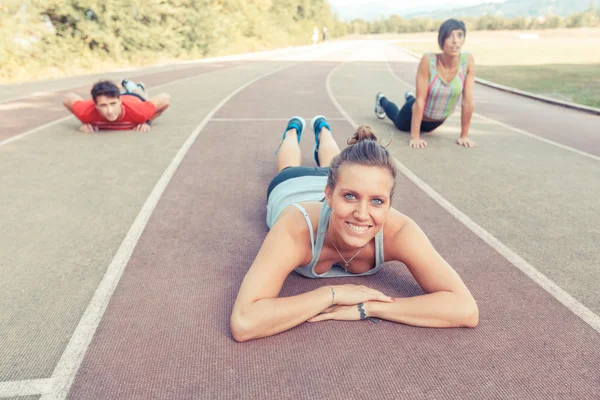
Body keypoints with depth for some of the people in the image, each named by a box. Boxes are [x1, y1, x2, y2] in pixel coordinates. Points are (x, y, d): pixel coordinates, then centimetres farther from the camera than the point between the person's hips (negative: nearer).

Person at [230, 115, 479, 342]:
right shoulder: (297, 228, -55)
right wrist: (333, 294, -60)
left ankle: (322, 130, 70)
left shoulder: (397, 231, -49)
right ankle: (293, 130, 68)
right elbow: (243, 324, -61)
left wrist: (367, 307, -58)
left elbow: (466, 310, -50)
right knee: (290, 169, 38)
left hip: (335, 184, 2)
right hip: (290, 188, -1)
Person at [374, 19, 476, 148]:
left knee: (425, 128, 38)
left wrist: (464, 135, -19)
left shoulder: (468, 60, -28)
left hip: (439, 119, 4)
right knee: (400, 123, 31)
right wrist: (415, 136, -31)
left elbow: (468, 101, -23)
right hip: (418, 114, -3)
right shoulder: (428, 60, -35)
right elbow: (420, 100, -33)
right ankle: (382, 100, 57)